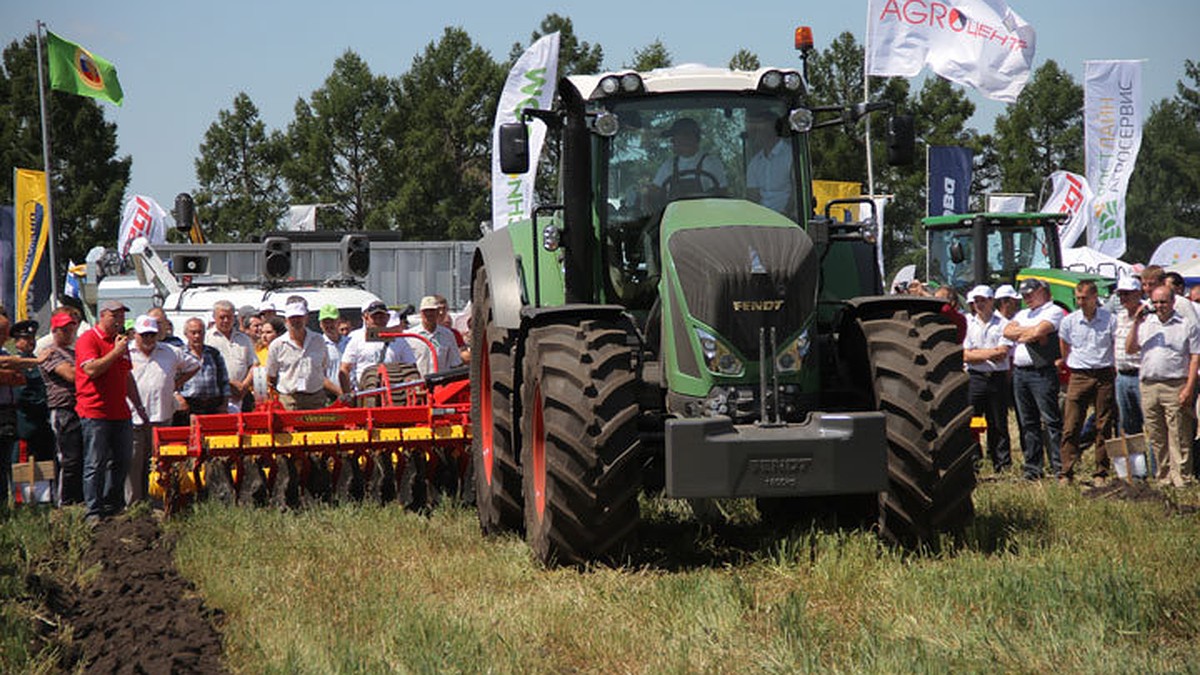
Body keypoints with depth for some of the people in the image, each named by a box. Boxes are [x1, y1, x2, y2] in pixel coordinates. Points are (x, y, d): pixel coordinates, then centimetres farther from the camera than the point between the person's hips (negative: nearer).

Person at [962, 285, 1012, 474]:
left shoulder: (1002, 324, 4)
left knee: (999, 424, 3)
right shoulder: (967, 324, 9)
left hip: (998, 378, -1)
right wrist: (992, 353, -6)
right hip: (975, 378, 1)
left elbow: (1003, 353, -6)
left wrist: (978, 354, -6)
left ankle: (1003, 464, 8)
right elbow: (966, 355, 0)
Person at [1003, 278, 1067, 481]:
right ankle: (1032, 467, 10)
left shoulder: (1054, 311, 0)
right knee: (1027, 423, 7)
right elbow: (1007, 331, 8)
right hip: (1019, 372, 7)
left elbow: (1040, 331, -16)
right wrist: (1031, 332, -1)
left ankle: (1059, 466, -10)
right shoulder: (1022, 314, 24)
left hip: (1042, 371, -7)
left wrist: (1021, 334, 1)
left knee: (1051, 420, -9)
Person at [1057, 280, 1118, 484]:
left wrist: (1116, 369, 2)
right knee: (1071, 427, -6)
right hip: (1079, 376, 1)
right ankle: (1067, 473, -4)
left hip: (1104, 375, -1)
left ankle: (1101, 473, 7)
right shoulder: (1069, 321, 4)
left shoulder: (1110, 319, 0)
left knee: (1104, 427, 1)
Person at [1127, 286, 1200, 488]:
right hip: (1148, 386, 4)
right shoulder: (1145, 324, 15)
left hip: (1175, 386, -4)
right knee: (1156, 438, 8)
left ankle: (1181, 480, -5)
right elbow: (1130, 349, 11)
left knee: (1178, 438, -6)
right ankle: (1163, 478, 15)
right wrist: (1136, 325, -3)